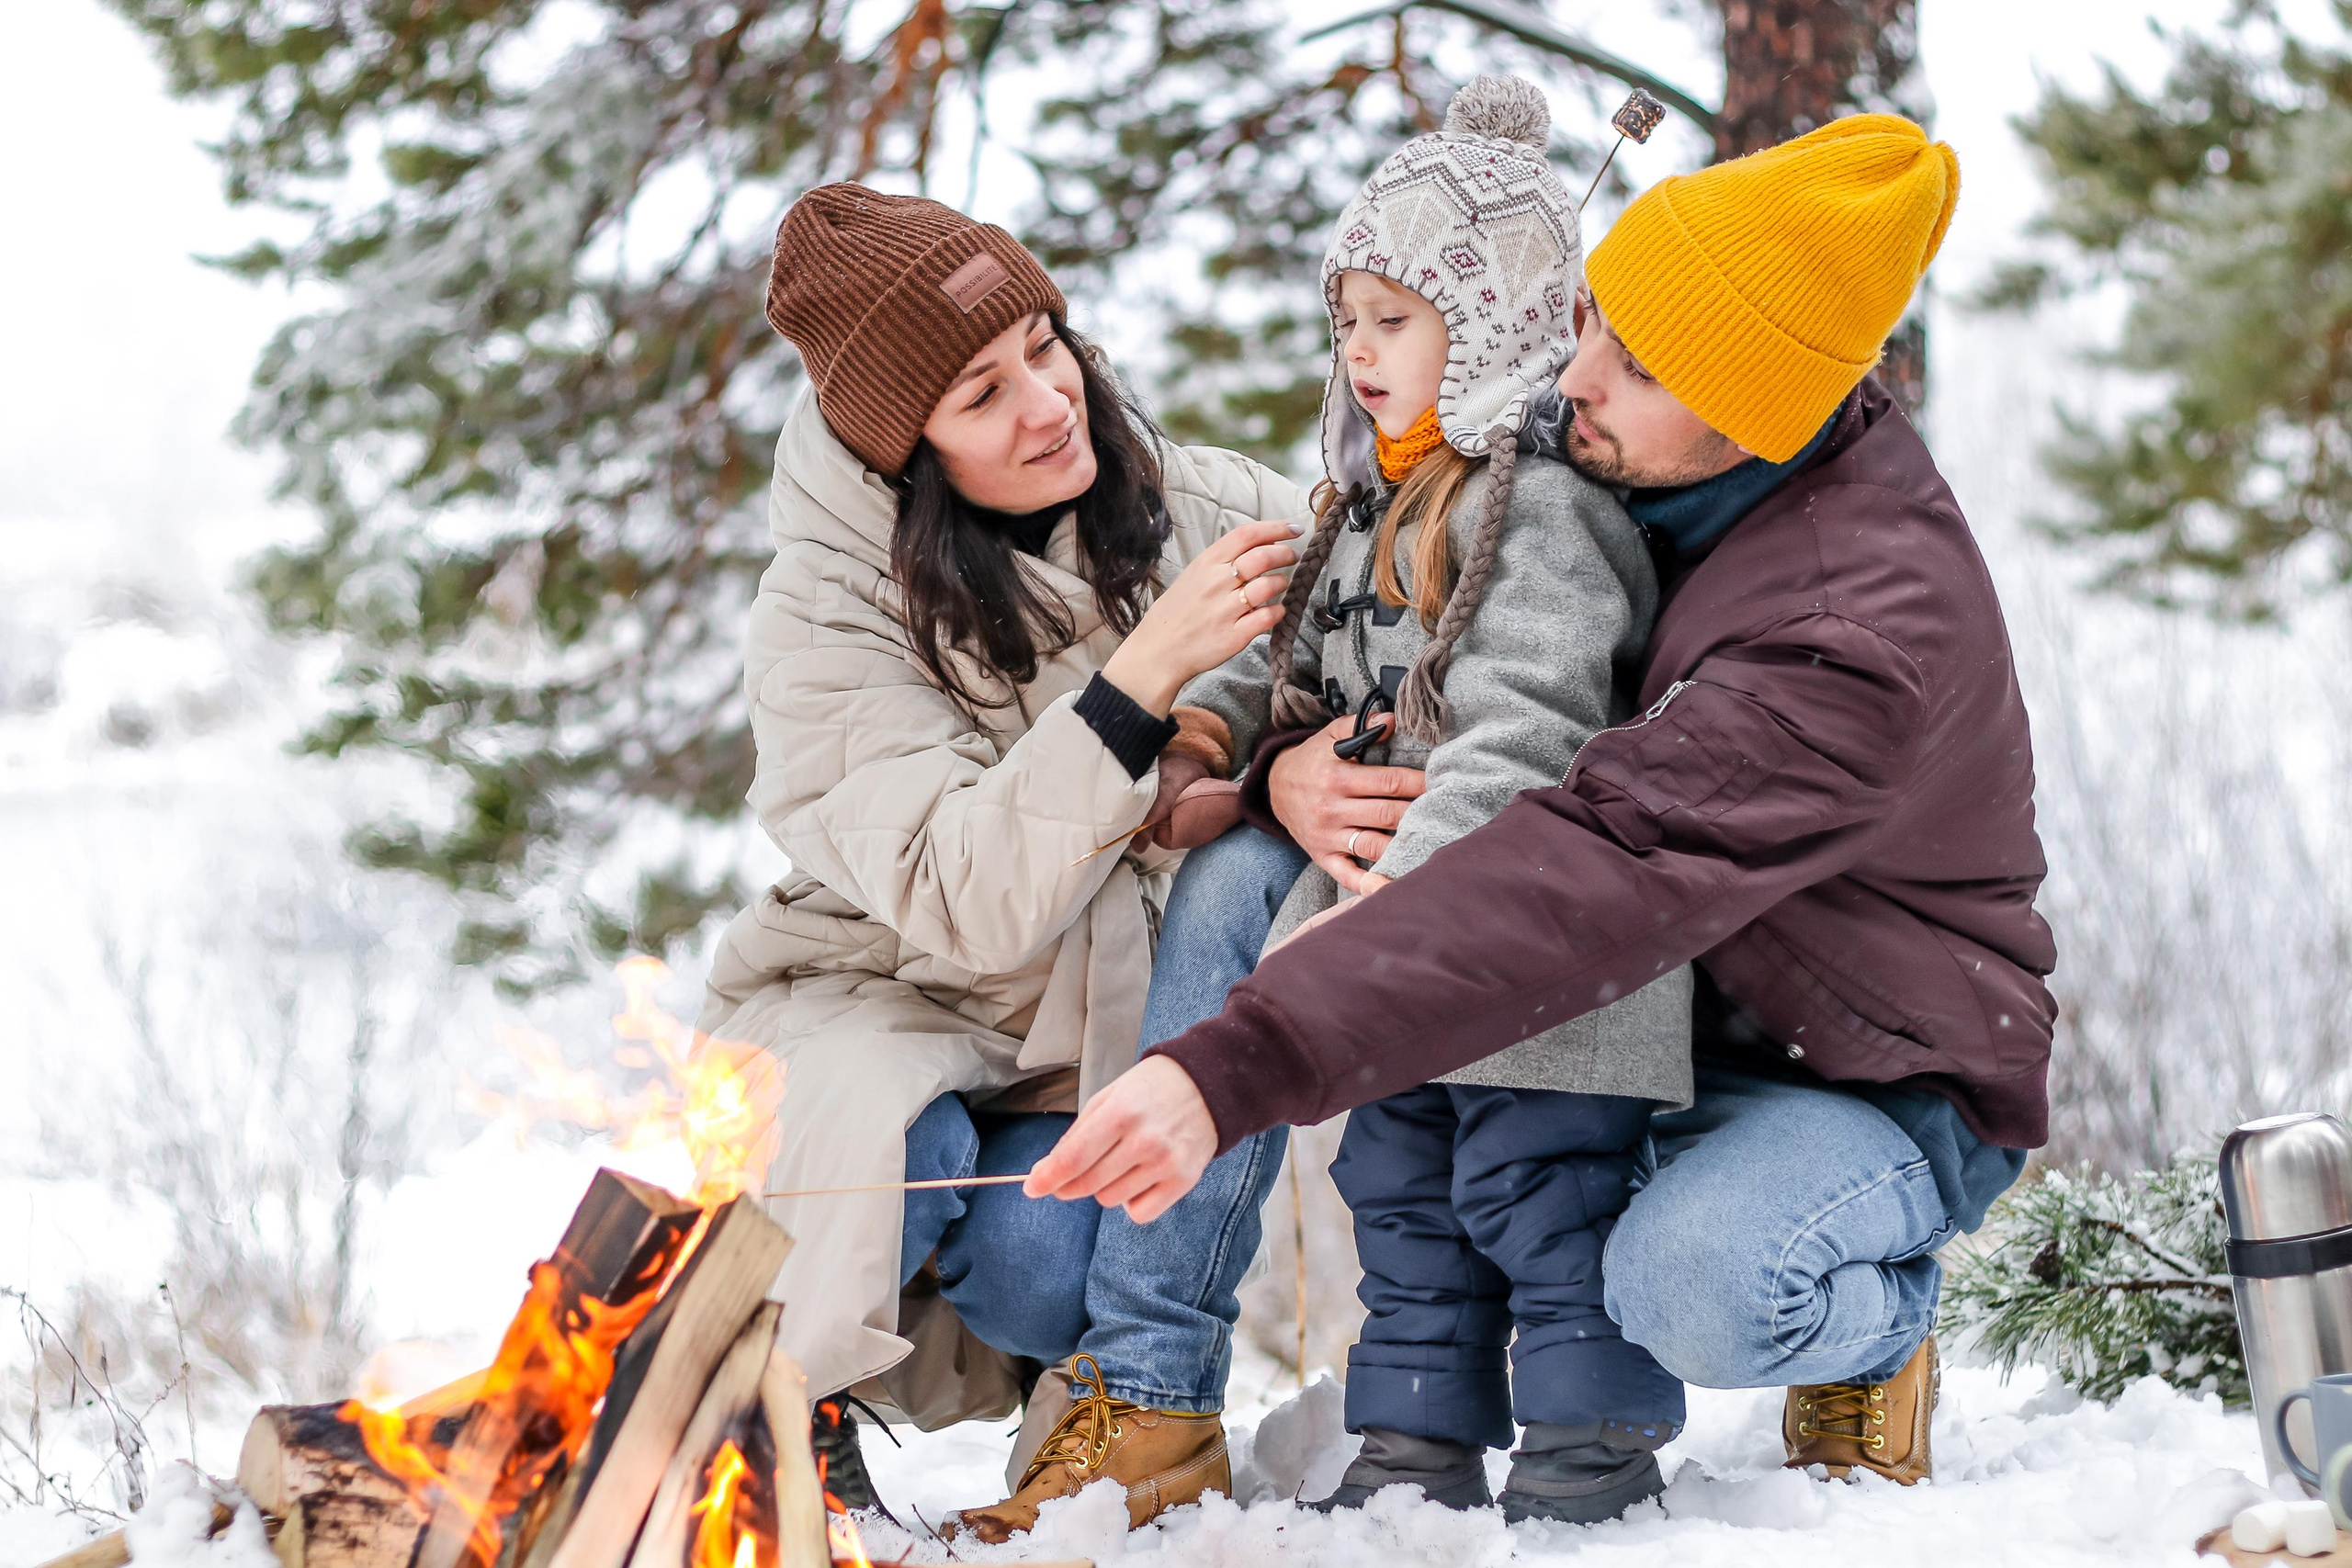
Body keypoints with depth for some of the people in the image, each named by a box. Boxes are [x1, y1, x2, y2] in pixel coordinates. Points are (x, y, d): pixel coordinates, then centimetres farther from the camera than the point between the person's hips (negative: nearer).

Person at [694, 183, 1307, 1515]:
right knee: (899, 1155, -35)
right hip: (870, 1009, -2)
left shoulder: (1199, 508, -8)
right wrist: (1143, 674, -36)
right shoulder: (829, 617, -18)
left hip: (1105, 1048, 2)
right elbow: (968, 904, -28)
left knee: (1041, 1254, -29)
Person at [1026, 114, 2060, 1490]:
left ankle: (1880, 1324, -1)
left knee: (1698, 1286, -39)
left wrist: (1238, 1071, -52)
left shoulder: (1858, 636, -33)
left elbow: (1600, 881, -44)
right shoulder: (1596, 464, -8)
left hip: (1884, 1085, -7)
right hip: (1656, 1028, 7)